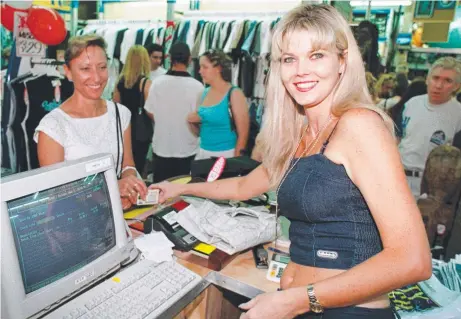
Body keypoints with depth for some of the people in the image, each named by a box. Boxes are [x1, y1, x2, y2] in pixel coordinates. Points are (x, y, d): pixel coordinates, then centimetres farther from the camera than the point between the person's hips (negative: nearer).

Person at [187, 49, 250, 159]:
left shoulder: (234, 94, -12)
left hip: (226, 154, -6)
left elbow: (243, 134, -12)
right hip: (203, 152, 6)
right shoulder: (205, 93, 6)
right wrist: (193, 121, -2)